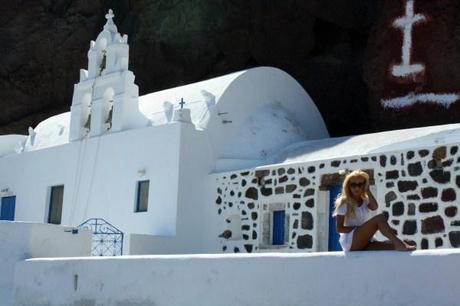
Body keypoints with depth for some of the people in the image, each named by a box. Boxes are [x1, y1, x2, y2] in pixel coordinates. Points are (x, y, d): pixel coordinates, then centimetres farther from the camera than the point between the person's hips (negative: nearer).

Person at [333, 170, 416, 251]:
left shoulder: (365, 201, 15)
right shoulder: (344, 203, -2)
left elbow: (375, 207, -12)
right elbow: (339, 228, -9)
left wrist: (367, 190, -3)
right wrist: (358, 228, -17)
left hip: (364, 243, 6)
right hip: (350, 242, -6)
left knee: (392, 246, -20)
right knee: (380, 218, -25)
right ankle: (398, 243, -33)